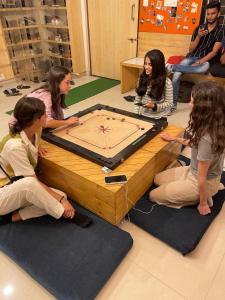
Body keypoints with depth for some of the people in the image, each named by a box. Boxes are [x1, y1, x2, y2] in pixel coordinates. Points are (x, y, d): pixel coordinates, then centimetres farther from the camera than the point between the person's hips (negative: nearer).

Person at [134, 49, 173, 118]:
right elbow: (137, 100, 7)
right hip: (142, 116, 3)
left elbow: (169, 103, -6)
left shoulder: (166, 82, -11)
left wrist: (154, 106, -21)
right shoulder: (142, 78, 3)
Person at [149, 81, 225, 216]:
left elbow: (201, 178, -25)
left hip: (198, 181, -8)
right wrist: (175, 139, 13)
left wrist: (203, 204, -12)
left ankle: (202, 198, 8)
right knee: (158, 179, 22)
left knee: (154, 195, 7)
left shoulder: (206, 138, -37)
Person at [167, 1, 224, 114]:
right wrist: (198, 36, -13)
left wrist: (198, 63, -21)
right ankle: (173, 103, -25)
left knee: (205, 67, -41)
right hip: (192, 57, 2)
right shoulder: (199, 28, 8)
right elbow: (191, 50, 4)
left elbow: (214, 52, -9)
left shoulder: (221, 31, 0)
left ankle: (173, 67, -29)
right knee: (177, 73, -29)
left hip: (205, 59, -2)